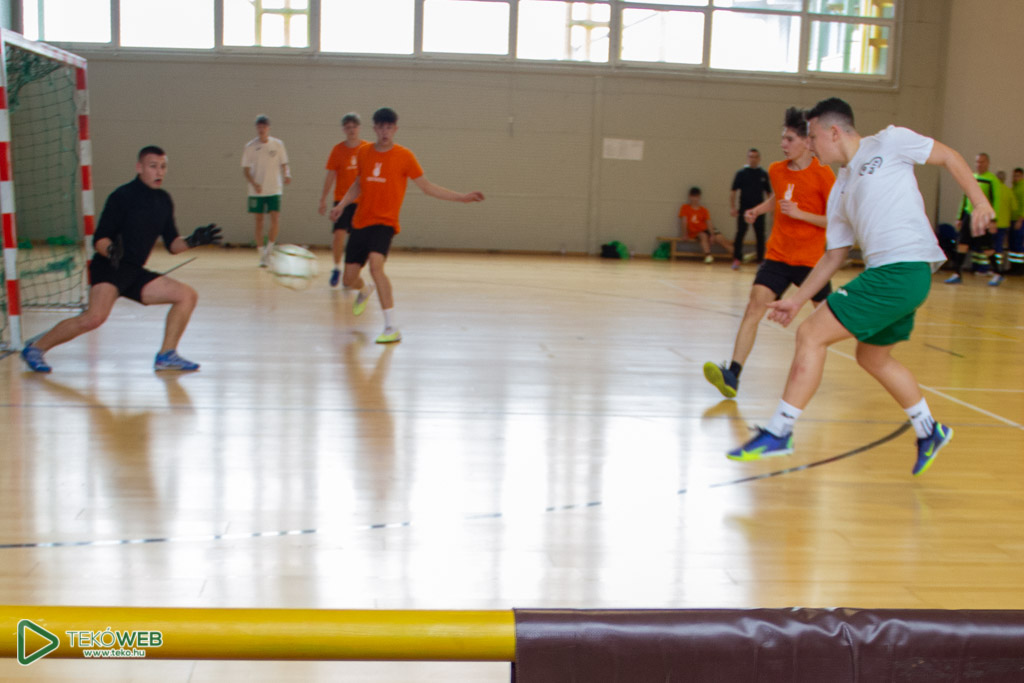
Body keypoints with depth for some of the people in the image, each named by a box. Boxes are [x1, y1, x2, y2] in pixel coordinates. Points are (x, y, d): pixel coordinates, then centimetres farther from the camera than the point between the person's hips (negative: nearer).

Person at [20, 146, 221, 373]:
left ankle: (167, 355, 7)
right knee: (95, 317, -29)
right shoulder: (123, 196, -10)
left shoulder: (164, 201, 11)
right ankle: (36, 348, -11)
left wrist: (192, 241, -6)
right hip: (109, 269, -8)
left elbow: (172, 244, 13)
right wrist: (111, 250, -33)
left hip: (135, 273, 8)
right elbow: (99, 239, -12)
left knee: (188, 295, 1)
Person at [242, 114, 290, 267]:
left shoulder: (278, 144, 2)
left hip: (274, 190, 0)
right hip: (256, 191, 0)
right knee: (259, 222, 4)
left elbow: (283, 164, 9)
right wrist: (253, 183, -18)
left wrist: (287, 174, -13)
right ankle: (262, 255, 14)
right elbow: (245, 169, 0)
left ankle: (269, 250, 6)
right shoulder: (250, 147, -1)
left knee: (275, 220, -12)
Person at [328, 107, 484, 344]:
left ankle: (392, 328, -25)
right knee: (348, 278, 4)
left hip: (385, 222, -4)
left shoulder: (404, 156, -4)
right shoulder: (364, 152, 6)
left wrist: (462, 197, -6)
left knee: (375, 264, -31)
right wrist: (341, 205, 9)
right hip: (360, 222, 4)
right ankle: (365, 290, 46)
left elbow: (428, 187, 1)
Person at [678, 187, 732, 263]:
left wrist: (712, 235, -15)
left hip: (705, 230, 4)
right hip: (694, 233, -4)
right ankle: (708, 256, -53)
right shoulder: (685, 208, 3)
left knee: (721, 239, -17)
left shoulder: (704, 210, 10)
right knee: (704, 236, -35)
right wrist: (684, 235, -14)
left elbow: (709, 223, -1)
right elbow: (684, 222, -5)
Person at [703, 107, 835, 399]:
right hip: (778, 255, 3)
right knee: (755, 306, -16)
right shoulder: (776, 170, 5)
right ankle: (732, 376, -24)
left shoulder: (823, 175, -10)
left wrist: (800, 213, -21)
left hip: (810, 259, -3)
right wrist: (758, 210, 11)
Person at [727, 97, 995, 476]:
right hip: (890, 274, 9)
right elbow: (834, 255, 22)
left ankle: (777, 432, -4)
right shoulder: (840, 191, 19)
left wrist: (980, 201, -5)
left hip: (901, 270, -9)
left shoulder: (889, 142, 0)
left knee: (811, 334, -10)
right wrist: (796, 300, 20)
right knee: (872, 357, 23)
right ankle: (929, 432, 38)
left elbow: (949, 156, 6)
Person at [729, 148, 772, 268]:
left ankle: (761, 259, 13)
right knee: (740, 234, -5)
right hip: (744, 209, -2)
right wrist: (732, 207, -8)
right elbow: (734, 191, 1)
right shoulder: (741, 173, 2)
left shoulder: (763, 174, 8)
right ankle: (737, 259, 0)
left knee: (760, 236, 4)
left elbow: (768, 192, 14)